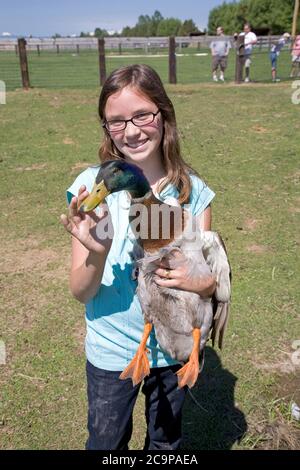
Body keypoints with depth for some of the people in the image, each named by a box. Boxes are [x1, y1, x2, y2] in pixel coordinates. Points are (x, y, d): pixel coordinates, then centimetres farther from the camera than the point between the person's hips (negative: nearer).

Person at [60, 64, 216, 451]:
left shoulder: (193, 190, -12)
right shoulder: (93, 186, -18)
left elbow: (210, 278, -5)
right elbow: (80, 292, -17)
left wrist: (202, 282, -28)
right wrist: (97, 254, -38)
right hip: (111, 352, -1)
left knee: (166, 441, 27)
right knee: (107, 443, 23)